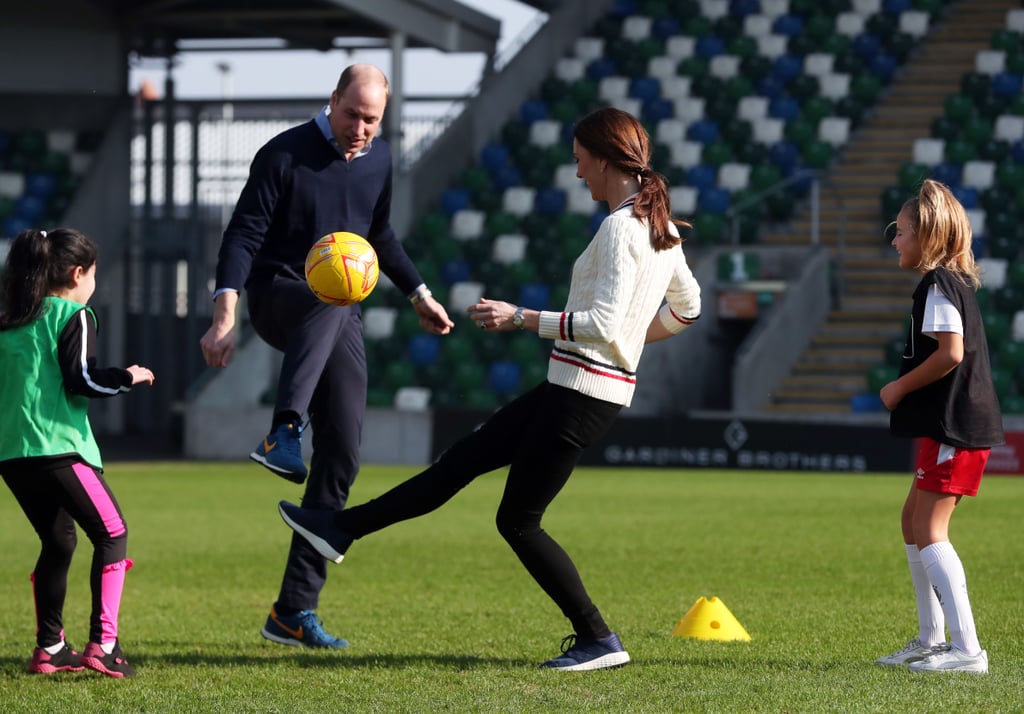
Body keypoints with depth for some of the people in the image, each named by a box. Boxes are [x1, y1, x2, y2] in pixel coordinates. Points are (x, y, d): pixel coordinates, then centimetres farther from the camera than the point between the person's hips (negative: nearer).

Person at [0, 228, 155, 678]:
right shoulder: (73, 316, -4)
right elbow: (81, 380, -12)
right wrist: (127, 378, 1)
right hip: (59, 447, -8)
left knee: (58, 541, 18)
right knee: (111, 534, 1)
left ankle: (50, 648, 16)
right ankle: (103, 642, -11)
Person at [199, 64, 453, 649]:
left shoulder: (380, 160, 10)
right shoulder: (285, 155, -9)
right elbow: (244, 235, -14)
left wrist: (419, 293, 25)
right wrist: (226, 315, -25)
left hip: (342, 321, 6)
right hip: (279, 298, -6)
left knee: (342, 457, -3)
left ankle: (295, 611, 1)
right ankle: (284, 432, -61)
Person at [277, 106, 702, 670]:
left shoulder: (620, 228, -18)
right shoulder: (658, 226, 11)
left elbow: (603, 323, -25)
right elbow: (687, 307, 22)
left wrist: (520, 318, -20)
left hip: (582, 391, -10)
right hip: (569, 387, 10)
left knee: (518, 520, -1)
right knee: (459, 463, 13)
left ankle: (598, 641, 1)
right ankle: (340, 529, 20)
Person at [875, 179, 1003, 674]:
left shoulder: (938, 285, -13)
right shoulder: (956, 282, 18)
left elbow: (950, 353, -23)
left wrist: (899, 388, -11)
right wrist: (906, 388, 15)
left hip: (954, 425, -11)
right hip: (953, 424, 11)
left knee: (929, 529, -11)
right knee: (913, 521, 18)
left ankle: (966, 648, -16)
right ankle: (930, 638, 23)